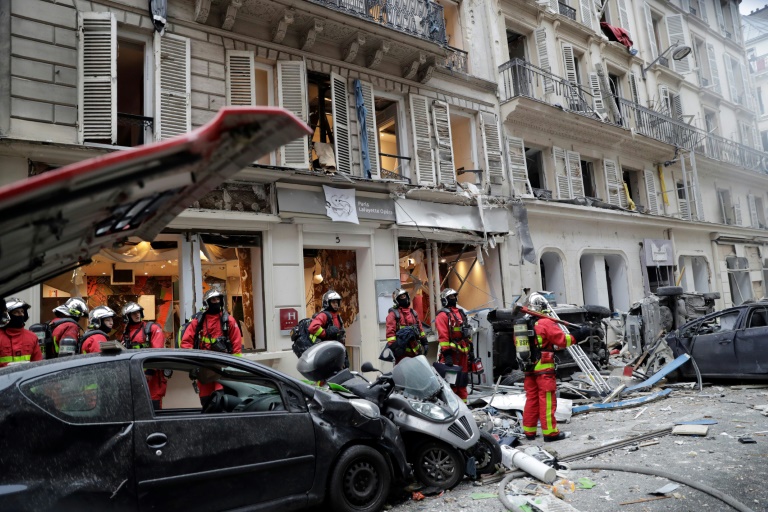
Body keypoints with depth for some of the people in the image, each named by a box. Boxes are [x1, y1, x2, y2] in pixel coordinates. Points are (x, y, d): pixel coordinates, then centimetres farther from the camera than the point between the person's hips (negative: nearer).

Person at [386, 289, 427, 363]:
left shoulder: (413, 312, 19)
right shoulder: (393, 314, -4)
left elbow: (420, 328, 24)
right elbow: (390, 332, -12)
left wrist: (424, 342, 20)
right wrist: (392, 347, -20)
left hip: (416, 349, 7)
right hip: (403, 351, -7)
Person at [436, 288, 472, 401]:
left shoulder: (461, 313, 20)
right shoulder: (443, 315, -7)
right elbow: (443, 335, -15)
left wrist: (470, 347, 20)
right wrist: (446, 353, -21)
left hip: (463, 351, 8)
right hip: (451, 351, -8)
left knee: (463, 379, 13)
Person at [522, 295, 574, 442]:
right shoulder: (546, 323, -12)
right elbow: (562, 340, -14)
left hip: (529, 368, 7)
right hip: (544, 368, -7)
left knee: (531, 399, 13)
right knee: (547, 400, -2)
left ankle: (529, 431, 18)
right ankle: (550, 432, 2)